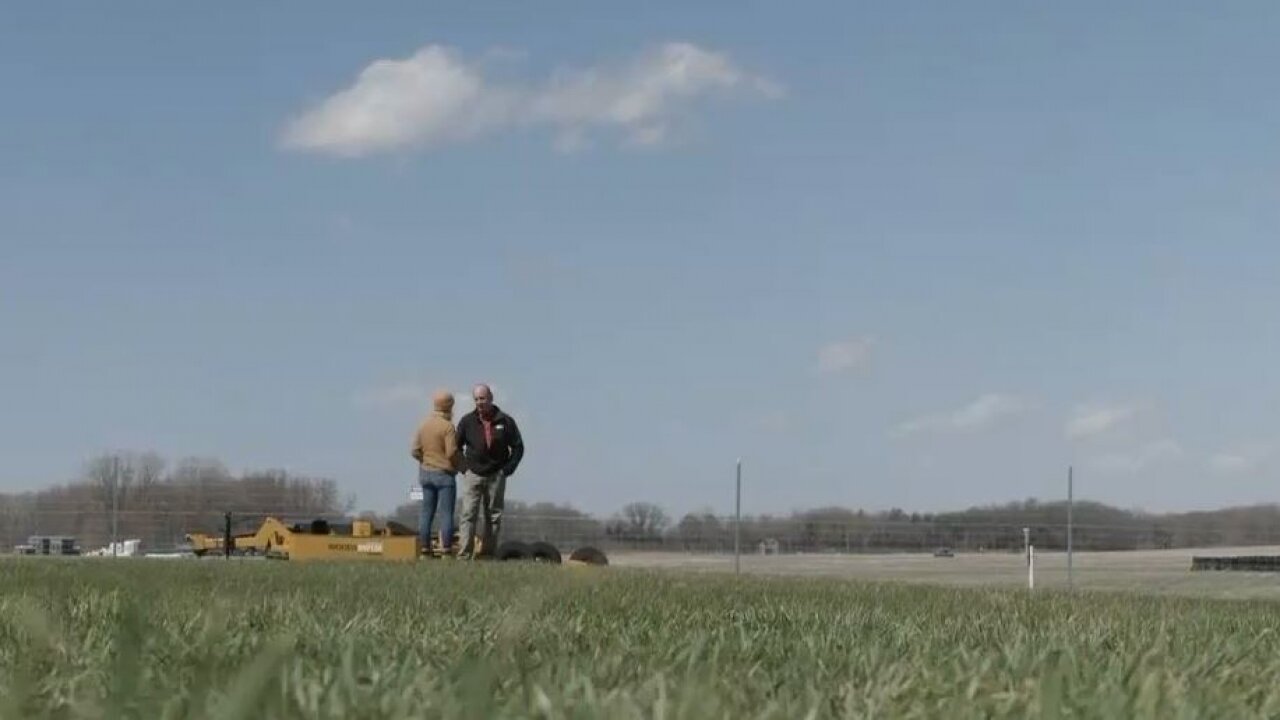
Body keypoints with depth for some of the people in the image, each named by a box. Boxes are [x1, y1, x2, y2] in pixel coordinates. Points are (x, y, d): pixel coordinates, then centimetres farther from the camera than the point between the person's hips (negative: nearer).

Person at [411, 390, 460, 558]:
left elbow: (415, 450, 6)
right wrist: (459, 465, -1)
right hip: (444, 474, -6)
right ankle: (447, 550, -6)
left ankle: (425, 549, 8)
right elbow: (451, 453, -18)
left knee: (426, 512, 8)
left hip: (425, 473, 6)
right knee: (446, 513, -4)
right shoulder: (447, 426, -15)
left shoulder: (423, 425, 6)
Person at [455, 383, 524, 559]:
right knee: (469, 515, -11)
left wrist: (508, 469, -1)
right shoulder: (467, 421, 1)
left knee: (494, 517, 5)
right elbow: (456, 446, 11)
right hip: (473, 475, -1)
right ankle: (464, 556, -15)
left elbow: (518, 447, 8)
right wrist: (463, 467, 1)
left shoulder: (505, 421, 0)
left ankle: (488, 554, 11)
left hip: (496, 476, 1)